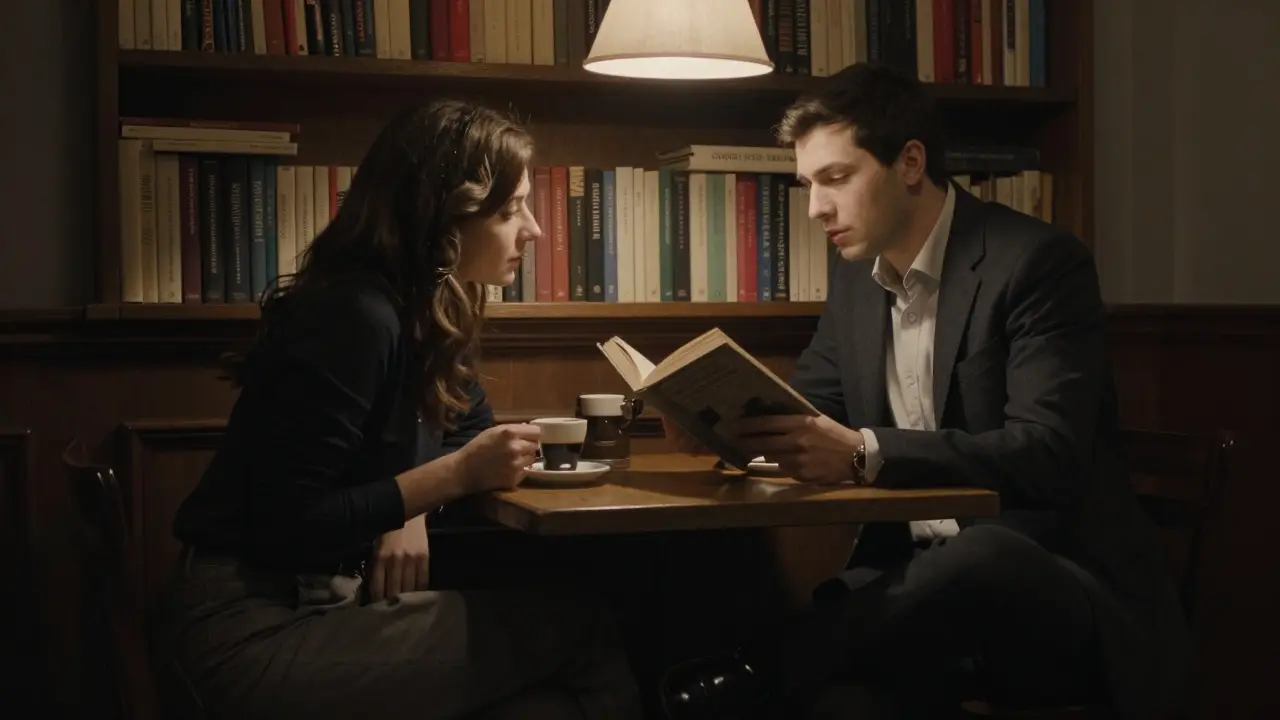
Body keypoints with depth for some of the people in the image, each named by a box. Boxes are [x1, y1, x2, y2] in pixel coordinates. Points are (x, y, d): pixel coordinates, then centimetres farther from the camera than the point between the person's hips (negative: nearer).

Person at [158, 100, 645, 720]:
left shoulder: (429, 310, 5)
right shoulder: (357, 316, -21)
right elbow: (287, 524, -22)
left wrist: (412, 513, -5)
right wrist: (457, 475, -22)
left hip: (318, 601, 8)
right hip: (256, 632, -8)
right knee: (576, 629, -14)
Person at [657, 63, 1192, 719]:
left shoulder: (1037, 263, -11)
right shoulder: (857, 275, 11)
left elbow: (1048, 455, -22)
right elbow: (810, 401, 21)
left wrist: (864, 453, -34)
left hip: (1054, 582, -3)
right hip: (921, 576, 4)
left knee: (980, 557, -40)